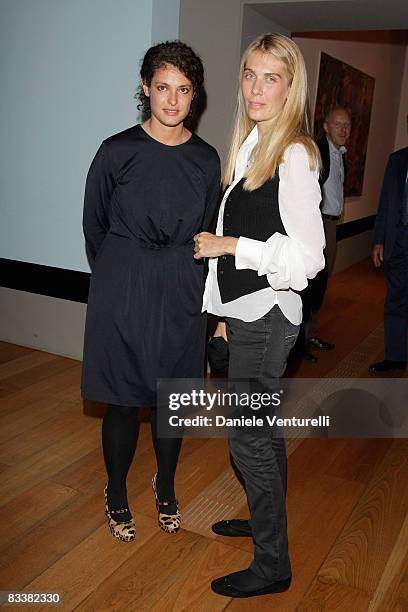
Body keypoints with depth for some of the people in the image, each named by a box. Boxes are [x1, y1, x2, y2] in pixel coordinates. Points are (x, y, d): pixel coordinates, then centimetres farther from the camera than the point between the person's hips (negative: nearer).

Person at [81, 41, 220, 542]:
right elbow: (94, 225, 3)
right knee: (122, 400, 7)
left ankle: (166, 488, 37)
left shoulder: (206, 159, 3)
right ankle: (116, 495, 30)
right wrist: (125, 272, 7)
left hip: (181, 295, 3)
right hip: (123, 292, -2)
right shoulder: (117, 151, -6)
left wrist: (177, 270, 9)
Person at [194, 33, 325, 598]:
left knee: (249, 439, -1)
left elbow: (308, 257, -19)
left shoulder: (294, 156, -15)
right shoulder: (251, 145, 11)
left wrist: (228, 247, -16)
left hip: (267, 317, -8)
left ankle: (273, 566, 17)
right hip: (247, 313, 9)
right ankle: (266, 519, 41)